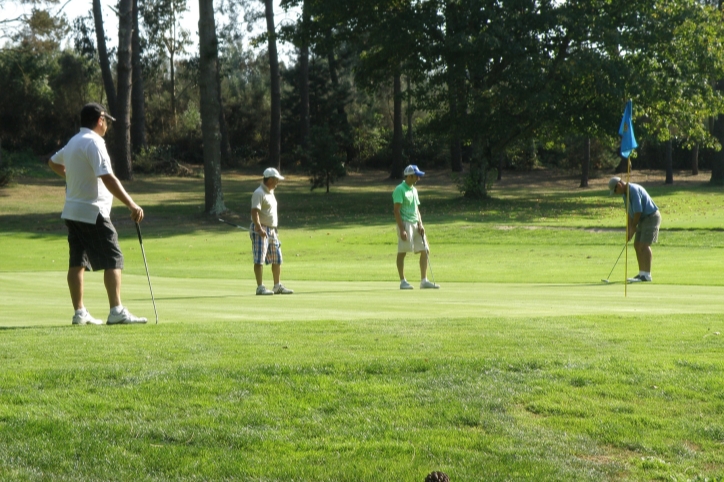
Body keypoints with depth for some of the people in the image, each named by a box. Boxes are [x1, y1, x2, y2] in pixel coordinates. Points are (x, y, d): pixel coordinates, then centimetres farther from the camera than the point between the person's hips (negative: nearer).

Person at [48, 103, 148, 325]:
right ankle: (116, 311, -16)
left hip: (72, 212, 9)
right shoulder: (93, 143, -15)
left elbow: (53, 162, 33)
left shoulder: (73, 142, 14)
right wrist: (131, 204, -28)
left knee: (77, 261, 8)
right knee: (113, 259, -9)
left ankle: (79, 312, 9)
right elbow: (107, 178, -25)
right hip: (93, 213, -9)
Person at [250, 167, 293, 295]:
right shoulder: (259, 193, -13)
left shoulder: (270, 192, 17)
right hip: (261, 230, -10)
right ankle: (260, 287, -9)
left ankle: (278, 286, 20)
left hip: (272, 230, 10)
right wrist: (259, 228, -33)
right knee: (259, 260, -8)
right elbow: (254, 212, -23)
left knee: (277, 259, 12)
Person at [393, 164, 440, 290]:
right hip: (405, 223, -8)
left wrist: (420, 224, 6)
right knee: (402, 252, -2)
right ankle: (402, 281, 3)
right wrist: (402, 229, -20)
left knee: (424, 251, 3)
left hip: (416, 224, 8)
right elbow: (397, 210, -14)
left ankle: (424, 281, 6)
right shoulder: (400, 190, -9)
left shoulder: (414, 190, 17)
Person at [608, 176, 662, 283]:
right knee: (637, 245, 8)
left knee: (644, 245, -14)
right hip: (644, 219, 10)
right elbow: (629, 212, 13)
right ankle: (641, 274, 11)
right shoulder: (625, 193, 10)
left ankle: (647, 275, -13)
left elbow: (638, 211, -23)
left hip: (651, 217, -10)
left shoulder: (633, 190, -22)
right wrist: (629, 231, 7)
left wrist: (633, 227, -11)